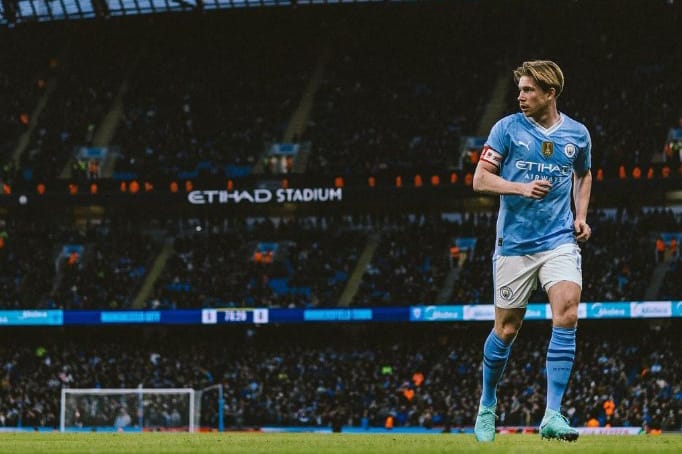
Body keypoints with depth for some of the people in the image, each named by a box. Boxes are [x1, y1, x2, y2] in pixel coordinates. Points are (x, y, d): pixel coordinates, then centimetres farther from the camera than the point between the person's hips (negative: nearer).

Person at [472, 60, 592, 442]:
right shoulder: (507, 128, -3)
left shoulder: (578, 134, 4)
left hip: (560, 240, 1)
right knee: (507, 329, 5)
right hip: (514, 243, -1)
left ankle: (553, 415, -19)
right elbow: (480, 180, -3)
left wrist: (581, 216, 8)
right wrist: (522, 188, -19)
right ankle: (487, 406, 29)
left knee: (567, 314, -19)